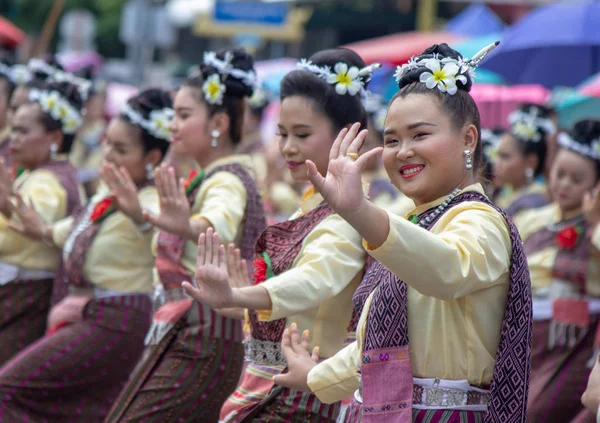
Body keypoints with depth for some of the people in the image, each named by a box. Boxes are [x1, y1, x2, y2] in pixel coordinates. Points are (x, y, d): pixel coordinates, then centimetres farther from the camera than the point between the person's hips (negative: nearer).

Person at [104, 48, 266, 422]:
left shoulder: (228, 181, -16)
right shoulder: (208, 178, 15)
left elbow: (222, 223, -41)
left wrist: (191, 227, -62)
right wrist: (138, 211, 51)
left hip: (202, 344, -10)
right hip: (179, 339, 10)